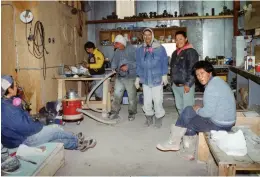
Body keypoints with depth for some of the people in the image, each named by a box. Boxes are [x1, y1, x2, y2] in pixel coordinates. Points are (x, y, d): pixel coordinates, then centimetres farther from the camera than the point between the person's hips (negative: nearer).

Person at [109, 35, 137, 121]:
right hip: (119, 77, 6)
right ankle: (114, 112, 18)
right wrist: (114, 68, -6)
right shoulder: (117, 51, 8)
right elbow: (114, 61, 15)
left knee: (132, 96, 6)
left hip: (130, 77, -5)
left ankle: (132, 113, 21)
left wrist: (128, 67, -22)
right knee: (117, 95, 8)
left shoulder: (131, 49, -11)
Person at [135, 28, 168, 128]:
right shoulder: (140, 50, 4)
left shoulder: (160, 48, -6)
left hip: (157, 79, -3)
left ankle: (159, 118, 21)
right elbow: (138, 65, 11)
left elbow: (164, 62, -1)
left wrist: (164, 75, -4)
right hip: (145, 80, 3)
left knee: (158, 101, 1)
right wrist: (138, 78, 10)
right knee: (147, 101, 9)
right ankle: (149, 117, 29)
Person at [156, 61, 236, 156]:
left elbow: (208, 112, -24)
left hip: (219, 125, -9)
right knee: (189, 110, 13)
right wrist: (200, 109, 7)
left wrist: (197, 110, -6)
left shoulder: (211, 87, -22)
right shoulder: (218, 81, 9)